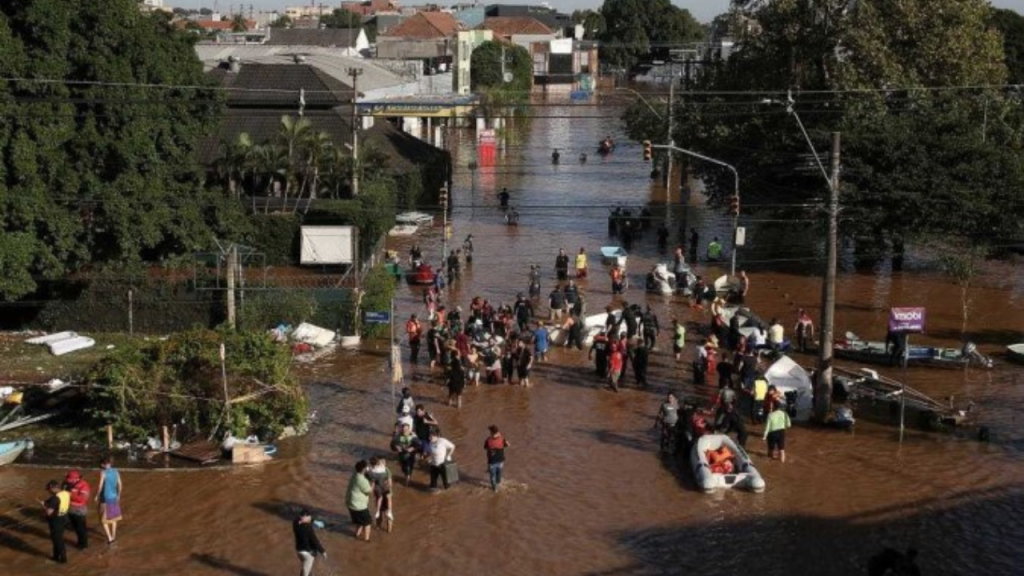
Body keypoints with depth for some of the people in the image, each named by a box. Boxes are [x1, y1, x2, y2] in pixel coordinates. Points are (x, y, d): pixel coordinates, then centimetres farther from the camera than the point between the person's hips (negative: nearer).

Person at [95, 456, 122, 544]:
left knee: (104, 519, 6)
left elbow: (100, 486, -19)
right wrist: (118, 495, 19)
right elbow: (120, 485, 4)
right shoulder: (116, 472, -1)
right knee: (113, 517, 22)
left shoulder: (103, 472, -17)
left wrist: (97, 496, -4)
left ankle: (109, 538, -1)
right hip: (114, 498, 5)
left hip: (105, 498, -5)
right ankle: (113, 536, 32)